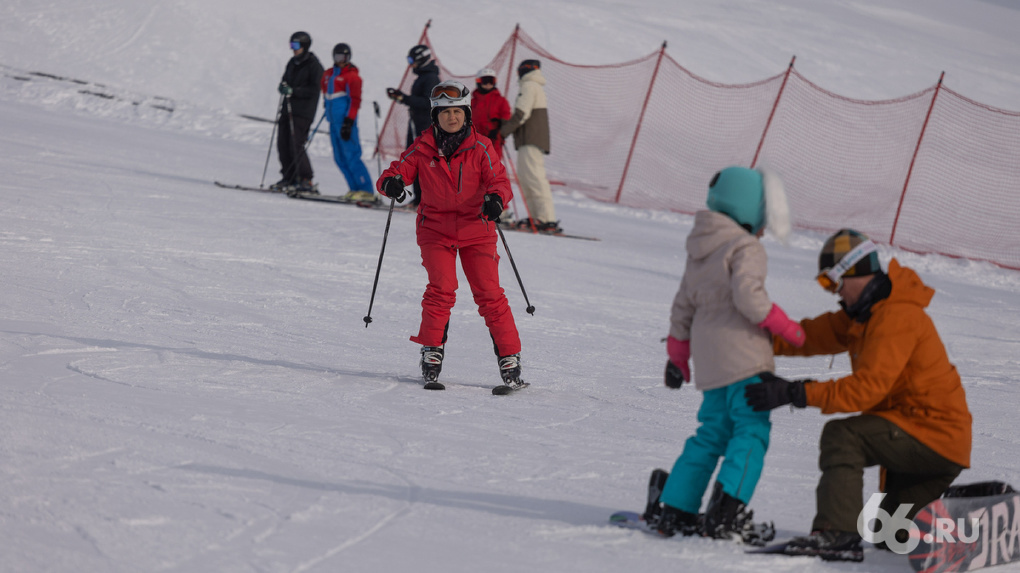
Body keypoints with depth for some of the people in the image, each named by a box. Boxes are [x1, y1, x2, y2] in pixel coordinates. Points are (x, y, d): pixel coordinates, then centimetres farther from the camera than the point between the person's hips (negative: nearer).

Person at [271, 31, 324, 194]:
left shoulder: (314, 65, -7)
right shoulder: (292, 63, 16)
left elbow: (314, 90, -13)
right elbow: (286, 80, 25)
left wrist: (293, 91, -21)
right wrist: (283, 86, 0)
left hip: (303, 112, -8)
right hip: (288, 110, 8)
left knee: (296, 145, -14)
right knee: (283, 144, 4)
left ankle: (307, 181, -11)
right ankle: (289, 178, 13)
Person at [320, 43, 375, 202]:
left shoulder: (352, 76, -6)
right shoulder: (329, 74, 16)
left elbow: (355, 100, -11)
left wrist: (348, 122, -17)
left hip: (346, 121, -8)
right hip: (333, 121, 8)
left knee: (352, 156, -12)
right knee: (340, 159, 6)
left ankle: (367, 191, -11)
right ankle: (355, 188, 11)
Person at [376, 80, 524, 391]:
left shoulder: (480, 148, -1)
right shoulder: (423, 148, 1)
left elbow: (499, 179, -8)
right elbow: (399, 169, -1)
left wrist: (495, 198, -32)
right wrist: (391, 182, -27)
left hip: (476, 230, 0)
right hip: (436, 229, 0)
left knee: (490, 294, -5)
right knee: (441, 289, -16)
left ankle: (509, 357, 3)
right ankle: (432, 352, 0)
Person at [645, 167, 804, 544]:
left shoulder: (699, 251, 18)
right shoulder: (745, 248, -8)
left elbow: (684, 305, 22)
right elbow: (748, 295, -22)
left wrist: (678, 353, 29)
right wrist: (785, 328, -12)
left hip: (709, 358, 9)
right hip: (743, 356, -9)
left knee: (713, 433, 14)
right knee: (751, 431, -9)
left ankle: (674, 509, 13)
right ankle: (726, 514, -19)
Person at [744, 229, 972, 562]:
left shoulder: (897, 317, -21)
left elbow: (867, 387, -29)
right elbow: (818, 334, 8)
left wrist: (797, 393, -33)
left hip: (934, 438, -11)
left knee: (841, 436, -25)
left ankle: (837, 533, -33)